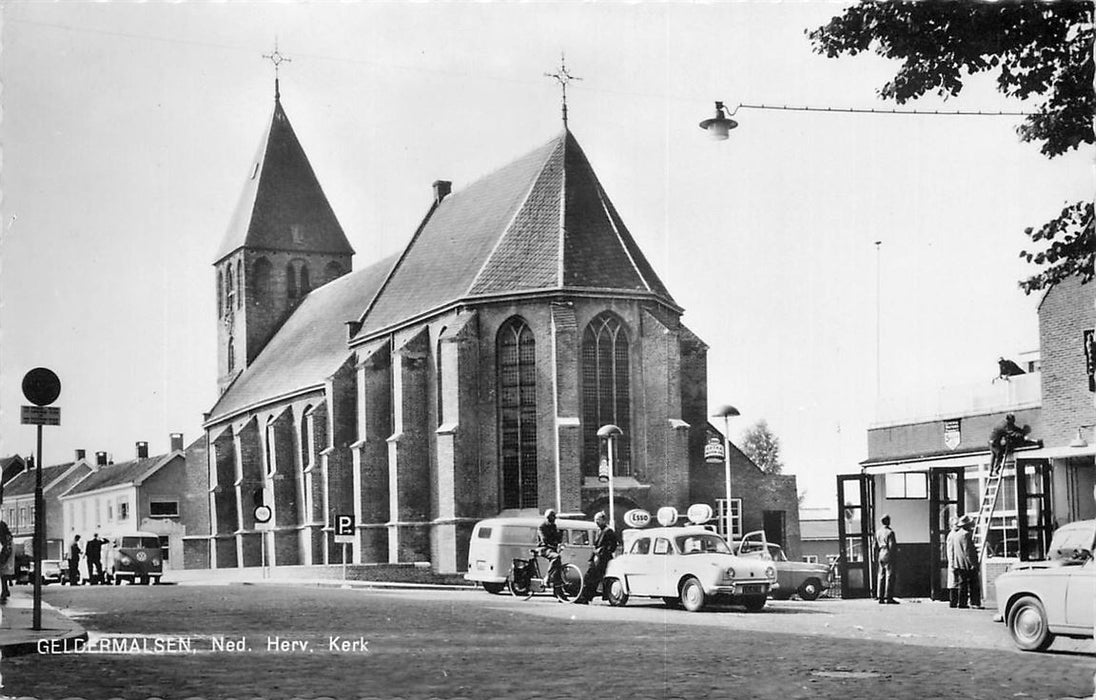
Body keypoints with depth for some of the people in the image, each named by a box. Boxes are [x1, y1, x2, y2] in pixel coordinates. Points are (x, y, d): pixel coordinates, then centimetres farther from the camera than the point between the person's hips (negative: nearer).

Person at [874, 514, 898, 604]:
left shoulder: (877, 532, 11)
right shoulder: (890, 532, -11)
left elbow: (875, 546, 13)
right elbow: (892, 546, -15)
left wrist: (877, 557, 19)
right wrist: (895, 558, -10)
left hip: (881, 556, 7)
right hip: (889, 557, -7)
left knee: (881, 577, 8)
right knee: (890, 576, -5)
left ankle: (881, 598, 8)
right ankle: (889, 597, -8)